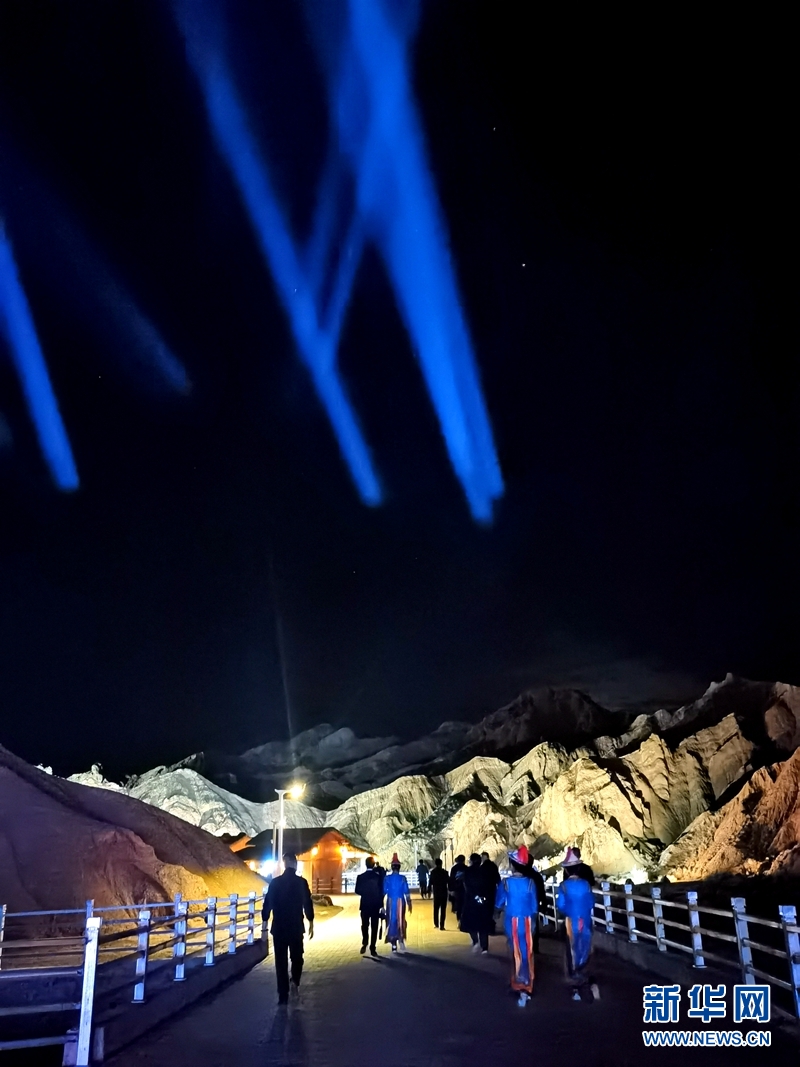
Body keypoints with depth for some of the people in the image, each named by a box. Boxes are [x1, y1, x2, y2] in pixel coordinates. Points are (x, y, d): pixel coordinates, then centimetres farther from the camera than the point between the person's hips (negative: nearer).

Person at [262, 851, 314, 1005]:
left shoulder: (275, 882, -4)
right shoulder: (302, 882, -6)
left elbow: (268, 904, -2)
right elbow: (308, 904, -2)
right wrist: (311, 923, 9)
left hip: (278, 928, 0)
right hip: (296, 927, 0)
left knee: (281, 961, 8)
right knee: (297, 957, 21)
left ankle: (283, 996, 7)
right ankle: (295, 981, 3)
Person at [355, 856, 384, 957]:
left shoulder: (360, 877, -8)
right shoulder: (378, 877, -9)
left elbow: (357, 890, -4)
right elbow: (381, 891, -6)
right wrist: (381, 904, 3)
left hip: (365, 905, 1)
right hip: (376, 905, -1)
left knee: (364, 925, 18)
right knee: (374, 927, 7)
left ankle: (364, 943, 2)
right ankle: (372, 948, 6)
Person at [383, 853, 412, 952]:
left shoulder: (387, 878, -5)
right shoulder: (403, 878, -7)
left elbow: (383, 891, -2)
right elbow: (406, 892, -7)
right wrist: (409, 904, 1)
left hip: (390, 902, 1)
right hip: (400, 902, -1)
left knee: (391, 921, 10)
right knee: (400, 921, 14)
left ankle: (394, 945, 12)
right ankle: (401, 939, 0)